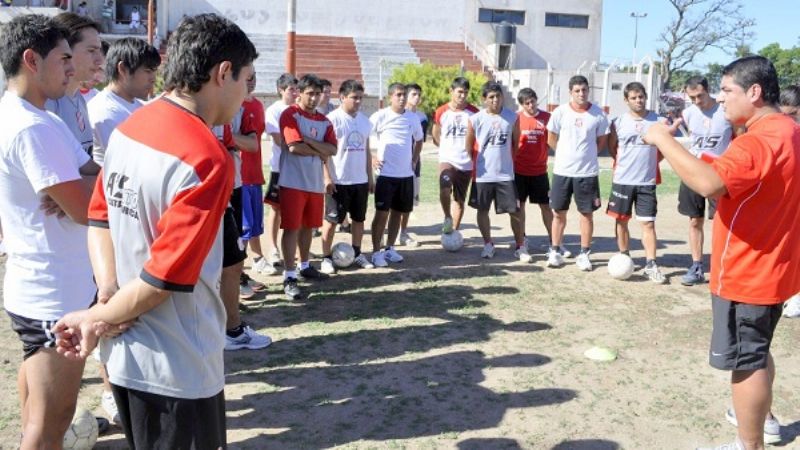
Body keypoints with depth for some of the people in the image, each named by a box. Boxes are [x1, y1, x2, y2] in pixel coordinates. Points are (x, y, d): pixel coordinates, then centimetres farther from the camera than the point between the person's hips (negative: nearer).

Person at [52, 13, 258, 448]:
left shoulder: (127, 128, 3)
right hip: (178, 369, -8)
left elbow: (100, 218, 7)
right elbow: (164, 278, -22)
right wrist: (99, 316, -7)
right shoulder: (207, 160, -24)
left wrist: (106, 298, -5)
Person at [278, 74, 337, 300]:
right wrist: (320, 152, -6)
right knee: (292, 228, -5)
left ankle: (305, 266, 32)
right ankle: (289, 277, -2)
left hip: (315, 183, 7)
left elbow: (333, 150, -1)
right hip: (293, 182, -6)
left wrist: (308, 140, -13)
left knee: (308, 225, 17)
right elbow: (294, 147, -20)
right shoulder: (290, 115, -7)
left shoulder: (324, 121, 12)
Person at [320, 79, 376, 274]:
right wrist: (327, 177, -17)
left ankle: (357, 253, 26)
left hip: (360, 180, 6)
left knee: (359, 218, 13)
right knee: (331, 219, 2)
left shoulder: (364, 120, 10)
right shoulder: (333, 119, -9)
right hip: (338, 180, -6)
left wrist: (370, 177, 14)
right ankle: (326, 257, 11)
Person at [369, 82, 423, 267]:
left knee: (398, 212, 11)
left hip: (406, 174, 5)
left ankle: (389, 249, 23)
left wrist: (414, 160, 11)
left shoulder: (413, 118, 6)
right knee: (382, 213, -3)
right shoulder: (380, 116, -7)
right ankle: (376, 252, 4)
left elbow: (418, 140, 22)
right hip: (386, 174, -5)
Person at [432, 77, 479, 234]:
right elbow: (435, 136, 12)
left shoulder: (473, 112, -1)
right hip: (447, 159, -2)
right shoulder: (441, 112, -1)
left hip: (466, 162, 2)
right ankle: (447, 217, -3)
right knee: (444, 189, -27)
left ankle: (455, 230, 22)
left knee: (460, 199, 9)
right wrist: (447, 148, 7)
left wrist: (472, 151, -1)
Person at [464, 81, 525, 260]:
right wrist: (475, 166, 8)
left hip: (506, 174, 0)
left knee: (515, 211, 0)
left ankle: (520, 247, 13)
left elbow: (516, 143, 10)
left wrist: (512, 161, 11)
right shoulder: (475, 120, -5)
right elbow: (468, 147, 5)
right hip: (482, 175, 0)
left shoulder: (512, 117, -2)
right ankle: (488, 244, 27)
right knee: (482, 210, 10)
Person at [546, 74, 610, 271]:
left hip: (587, 172, 0)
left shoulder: (598, 114, -3)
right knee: (559, 212, 7)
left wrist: (585, 155, 4)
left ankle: (584, 254, 15)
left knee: (587, 214, 5)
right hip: (562, 171, 0)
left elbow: (602, 142, 8)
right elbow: (551, 140, 6)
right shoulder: (560, 112, -3)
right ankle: (555, 251, 19)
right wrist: (567, 154, 6)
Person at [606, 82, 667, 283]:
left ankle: (651, 265, 2)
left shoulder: (657, 121, -1)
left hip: (647, 182, -1)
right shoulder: (618, 122, -1)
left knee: (648, 223, -2)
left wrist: (650, 161, 5)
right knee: (621, 220, 9)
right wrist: (623, 163, 8)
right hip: (622, 180, 1)